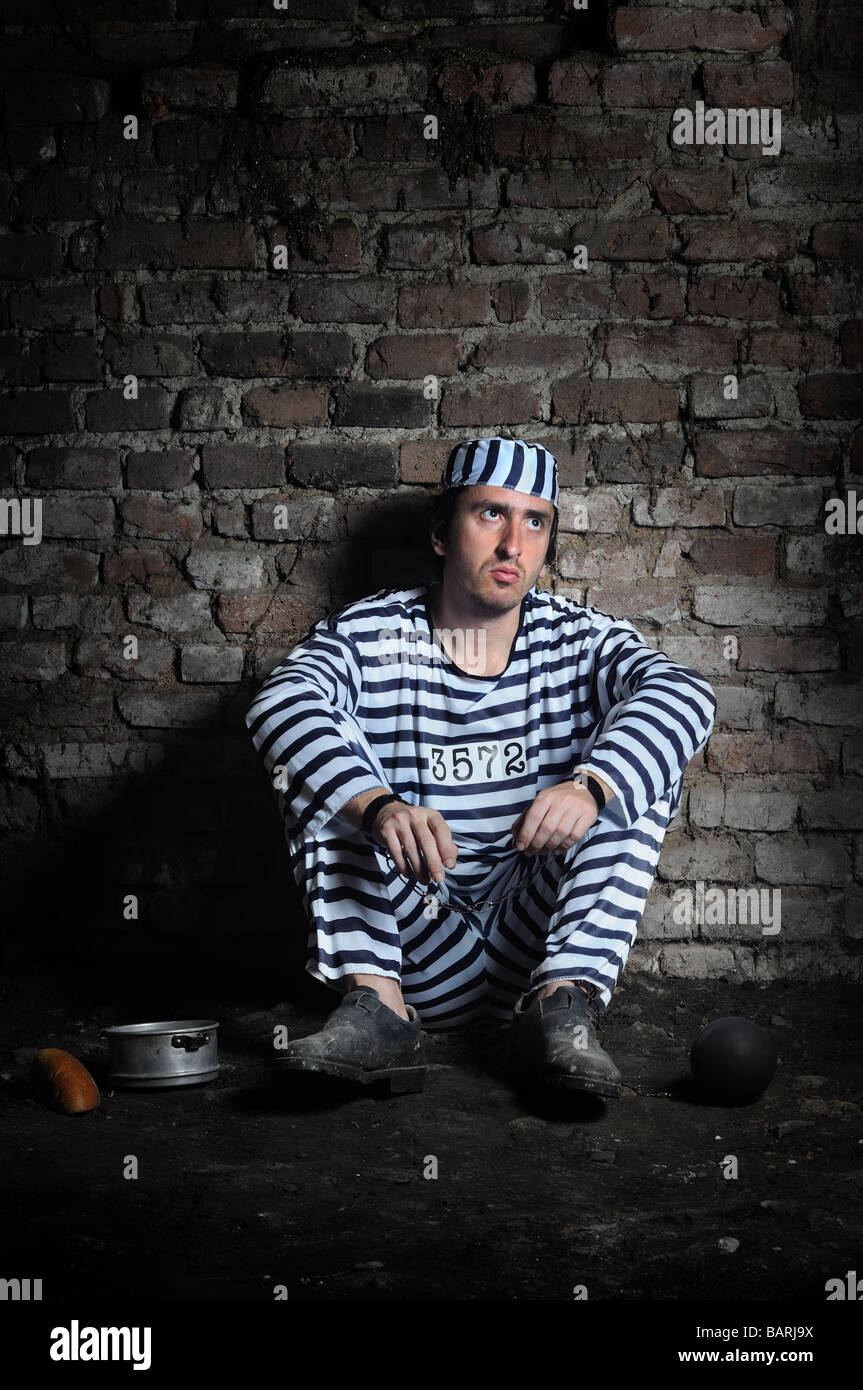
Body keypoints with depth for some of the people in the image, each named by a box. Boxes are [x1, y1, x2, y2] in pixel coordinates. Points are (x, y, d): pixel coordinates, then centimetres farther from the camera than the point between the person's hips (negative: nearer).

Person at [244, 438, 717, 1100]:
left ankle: (564, 1001, -26)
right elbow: (281, 704, -24)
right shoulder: (366, 635, -3)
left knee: (638, 757, -16)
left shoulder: (582, 638, 1)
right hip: (414, 955, 0)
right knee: (317, 753, -16)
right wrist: (380, 807, -44)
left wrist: (587, 785, -40)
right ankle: (376, 1003, -28)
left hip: (538, 939, 1)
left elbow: (685, 695, -19)